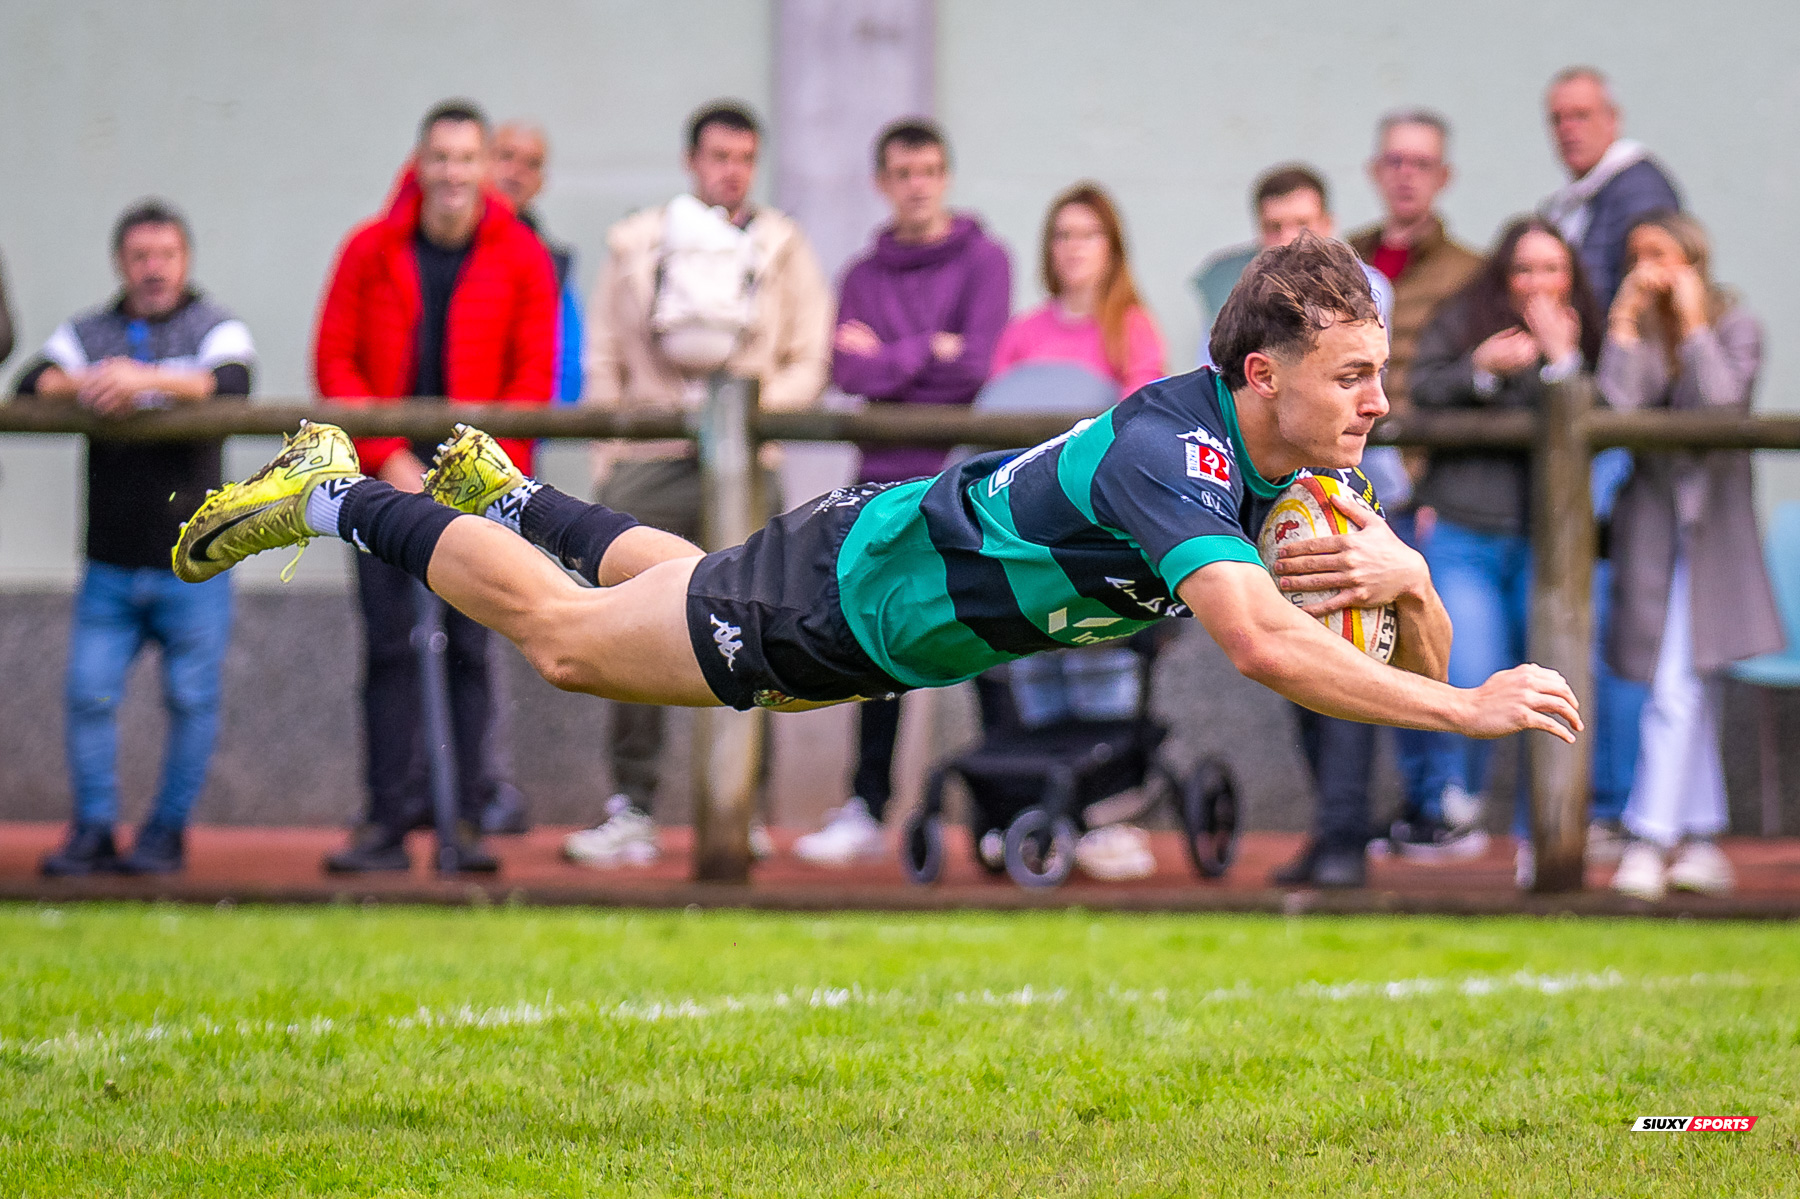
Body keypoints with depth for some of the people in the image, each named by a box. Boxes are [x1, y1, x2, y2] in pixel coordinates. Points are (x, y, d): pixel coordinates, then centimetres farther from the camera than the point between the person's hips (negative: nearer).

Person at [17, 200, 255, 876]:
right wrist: (88, 386, -23)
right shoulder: (86, 334, 12)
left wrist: (144, 379, -28)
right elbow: (32, 386, -3)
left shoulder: (215, 329, 4)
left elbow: (232, 386, -16)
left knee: (192, 699, 0)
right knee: (89, 693, -4)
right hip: (110, 565, 2)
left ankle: (167, 833, 11)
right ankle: (92, 832, 6)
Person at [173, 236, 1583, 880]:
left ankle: (504, 488, 56)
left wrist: (1405, 579, -33)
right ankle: (339, 497, 31)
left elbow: (1421, 645, -10)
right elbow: (1264, 643, -55)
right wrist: (1470, 711, -55)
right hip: (840, 591, -8)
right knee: (567, 638, 14)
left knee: (694, 589, 36)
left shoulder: (1296, 457, -15)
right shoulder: (1174, 453, -41)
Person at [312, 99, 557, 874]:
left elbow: (534, 375, 0)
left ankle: (468, 818, 1)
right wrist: (388, 457, -7)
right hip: (388, 477, 1)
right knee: (388, 646, 1)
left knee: (470, 646, -2)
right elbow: (335, 359, 2)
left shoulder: (521, 259, 2)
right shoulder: (370, 251, 4)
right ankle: (389, 822, 3)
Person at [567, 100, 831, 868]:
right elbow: (604, 363, 11)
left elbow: (810, 363, 9)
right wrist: (607, 460, 2)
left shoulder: (783, 249, 11)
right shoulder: (636, 245, 11)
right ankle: (631, 809, 1)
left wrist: (763, 400, -11)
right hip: (646, 465, 0)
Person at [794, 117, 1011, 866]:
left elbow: (977, 368, -11)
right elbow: (849, 372, -1)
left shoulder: (983, 262, 0)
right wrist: (930, 352, -10)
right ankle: (865, 810, 9)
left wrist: (887, 359, -4)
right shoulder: (864, 276, 12)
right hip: (886, 481, 4)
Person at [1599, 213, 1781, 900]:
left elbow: (1721, 406, -19)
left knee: (1677, 684, -11)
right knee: (1690, 687, 8)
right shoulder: (1635, 330, 3)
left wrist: (1693, 326, -14)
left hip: (1712, 517, -3)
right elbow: (1616, 408, -14)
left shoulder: (1736, 328, -3)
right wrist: (1624, 323, -12)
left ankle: (1649, 841, -11)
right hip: (1650, 516, 3)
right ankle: (1703, 840, 15)